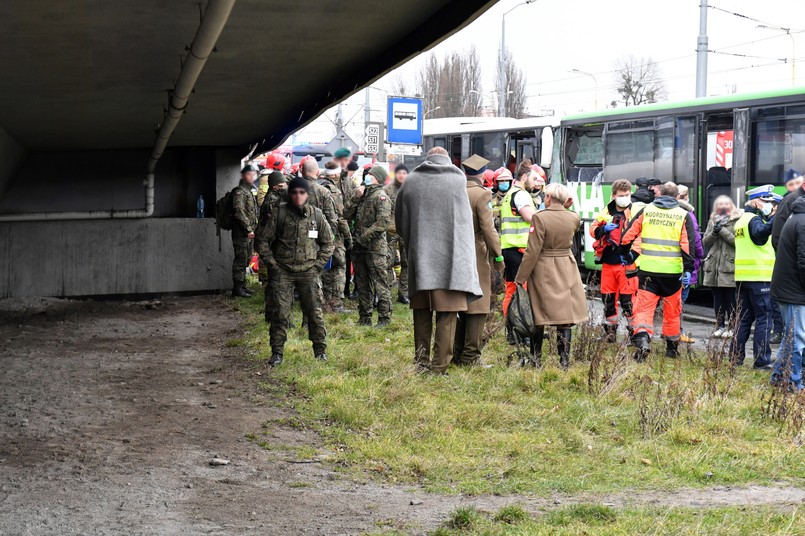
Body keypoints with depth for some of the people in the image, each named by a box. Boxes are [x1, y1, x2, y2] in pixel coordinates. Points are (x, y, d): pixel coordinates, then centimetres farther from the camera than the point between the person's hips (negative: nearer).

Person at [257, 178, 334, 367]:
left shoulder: (316, 215, 1)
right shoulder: (280, 213, -3)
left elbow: (328, 243, 10)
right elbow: (263, 240, 3)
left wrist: (317, 265, 1)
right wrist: (273, 264, -3)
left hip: (308, 272, 1)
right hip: (282, 271, -1)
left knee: (315, 312, 4)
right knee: (280, 313, -3)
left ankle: (321, 350, 17)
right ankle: (277, 353, 6)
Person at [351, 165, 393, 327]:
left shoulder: (380, 196, -7)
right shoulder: (363, 194, 18)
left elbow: (383, 222, -18)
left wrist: (366, 236, -17)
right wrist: (355, 198, 2)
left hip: (375, 248, -8)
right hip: (360, 247, 8)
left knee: (380, 284, -6)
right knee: (362, 284, 13)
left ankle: (384, 318, -2)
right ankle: (364, 318, 20)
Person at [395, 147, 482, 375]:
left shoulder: (410, 181, 3)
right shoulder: (459, 180, -4)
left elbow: (400, 222, 12)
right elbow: (465, 222, 4)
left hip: (419, 256, 3)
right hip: (450, 258, -3)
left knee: (422, 312, 13)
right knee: (447, 313, 1)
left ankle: (421, 361, 17)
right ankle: (439, 365, -2)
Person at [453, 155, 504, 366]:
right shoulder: (482, 194, -12)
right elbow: (488, 228, -15)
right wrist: (498, 255, -8)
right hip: (476, 257, -6)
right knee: (477, 308, 0)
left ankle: (457, 353, 18)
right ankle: (470, 356, -1)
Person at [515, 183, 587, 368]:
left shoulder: (540, 217, -14)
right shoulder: (574, 218, -2)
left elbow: (532, 252, -15)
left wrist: (520, 279, -9)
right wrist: (566, 207, 13)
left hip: (543, 271, -3)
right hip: (566, 270, 3)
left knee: (539, 318, 8)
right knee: (565, 315, 4)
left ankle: (536, 360, 15)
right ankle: (564, 360, 2)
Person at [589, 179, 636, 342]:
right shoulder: (606, 211, 10)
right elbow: (593, 229, 12)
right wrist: (603, 229, -9)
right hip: (608, 261, 5)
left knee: (628, 298, -7)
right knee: (608, 297, 11)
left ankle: (634, 330, 3)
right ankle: (610, 330, 24)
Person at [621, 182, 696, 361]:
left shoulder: (645, 210, 5)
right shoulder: (683, 215, 2)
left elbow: (628, 236, 7)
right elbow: (688, 245, -6)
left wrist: (627, 255, 23)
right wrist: (688, 270, -7)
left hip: (648, 270, 0)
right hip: (673, 271, 0)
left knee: (644, 307, 0)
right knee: (672, 310, 16)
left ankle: (642, 338, -25)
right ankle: (671, 347, 25)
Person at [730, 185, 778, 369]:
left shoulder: (741, 220, 18)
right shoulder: (754, 219, -11)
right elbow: (761, 231, -33)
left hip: (743, 276, 9)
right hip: (759, 277, -9)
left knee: (745, 318, 13)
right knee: (764, 318, -5)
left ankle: (736, 356, 13)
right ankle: (762, 360, -5)